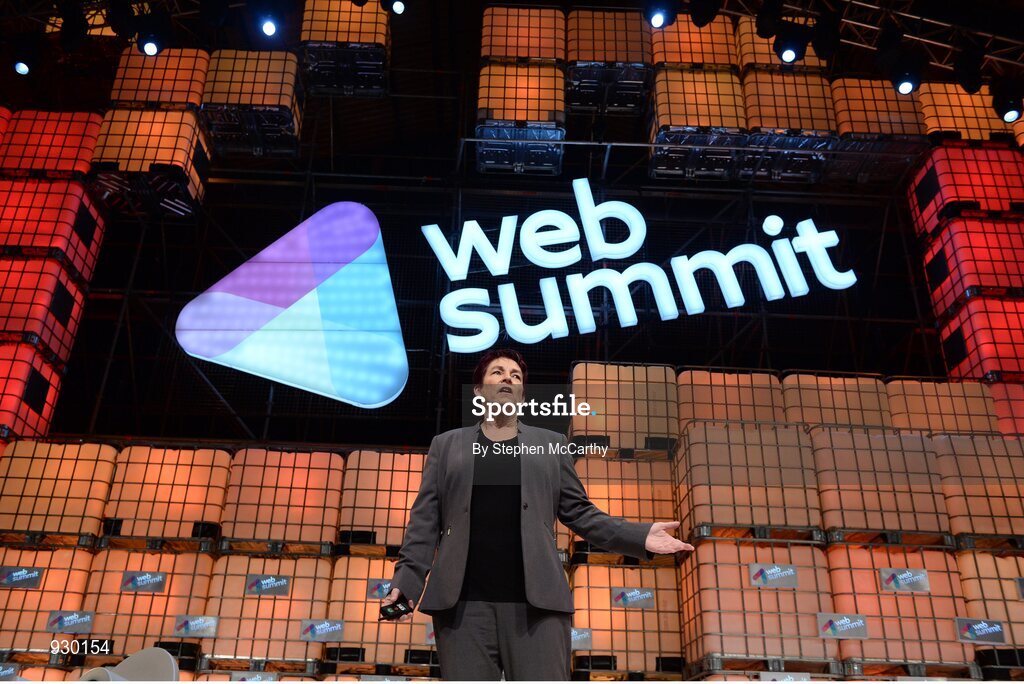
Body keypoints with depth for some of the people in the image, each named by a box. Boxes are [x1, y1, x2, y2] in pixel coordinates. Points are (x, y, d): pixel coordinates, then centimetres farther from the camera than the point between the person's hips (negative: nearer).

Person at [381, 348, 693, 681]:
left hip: (536, 601, 0)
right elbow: (426, 520, 10)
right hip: (462, 602, 0)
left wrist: (640, 537, 0)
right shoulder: (446, 445, 17)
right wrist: (406, 581, -3)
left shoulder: (551, 443, 17)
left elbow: (579, 512, 13)